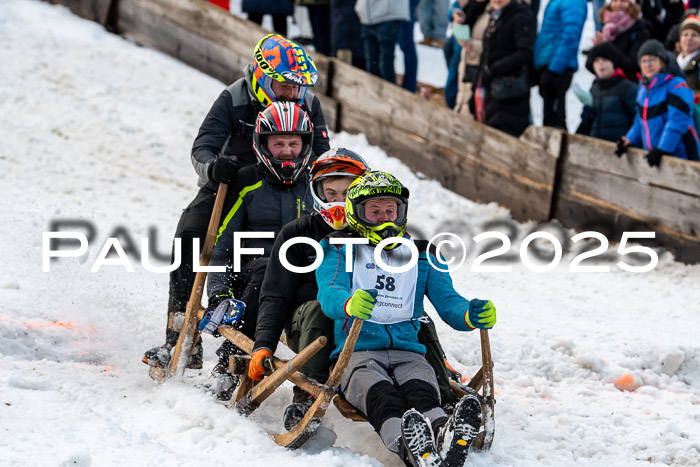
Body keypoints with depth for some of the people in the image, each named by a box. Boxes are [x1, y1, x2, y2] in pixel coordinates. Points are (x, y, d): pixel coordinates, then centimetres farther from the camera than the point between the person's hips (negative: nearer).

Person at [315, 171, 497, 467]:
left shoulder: (422, 255, 24)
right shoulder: (339, 250, 14)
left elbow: (447, 302, 12)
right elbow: (328, 293, -7)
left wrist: (470, 315, -16)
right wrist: (349, 305, -34)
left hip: (408, 351, 2)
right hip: (356, 351, -2)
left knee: (422, 390, -34)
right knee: (381, 393, -37)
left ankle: (444, 434, -67)